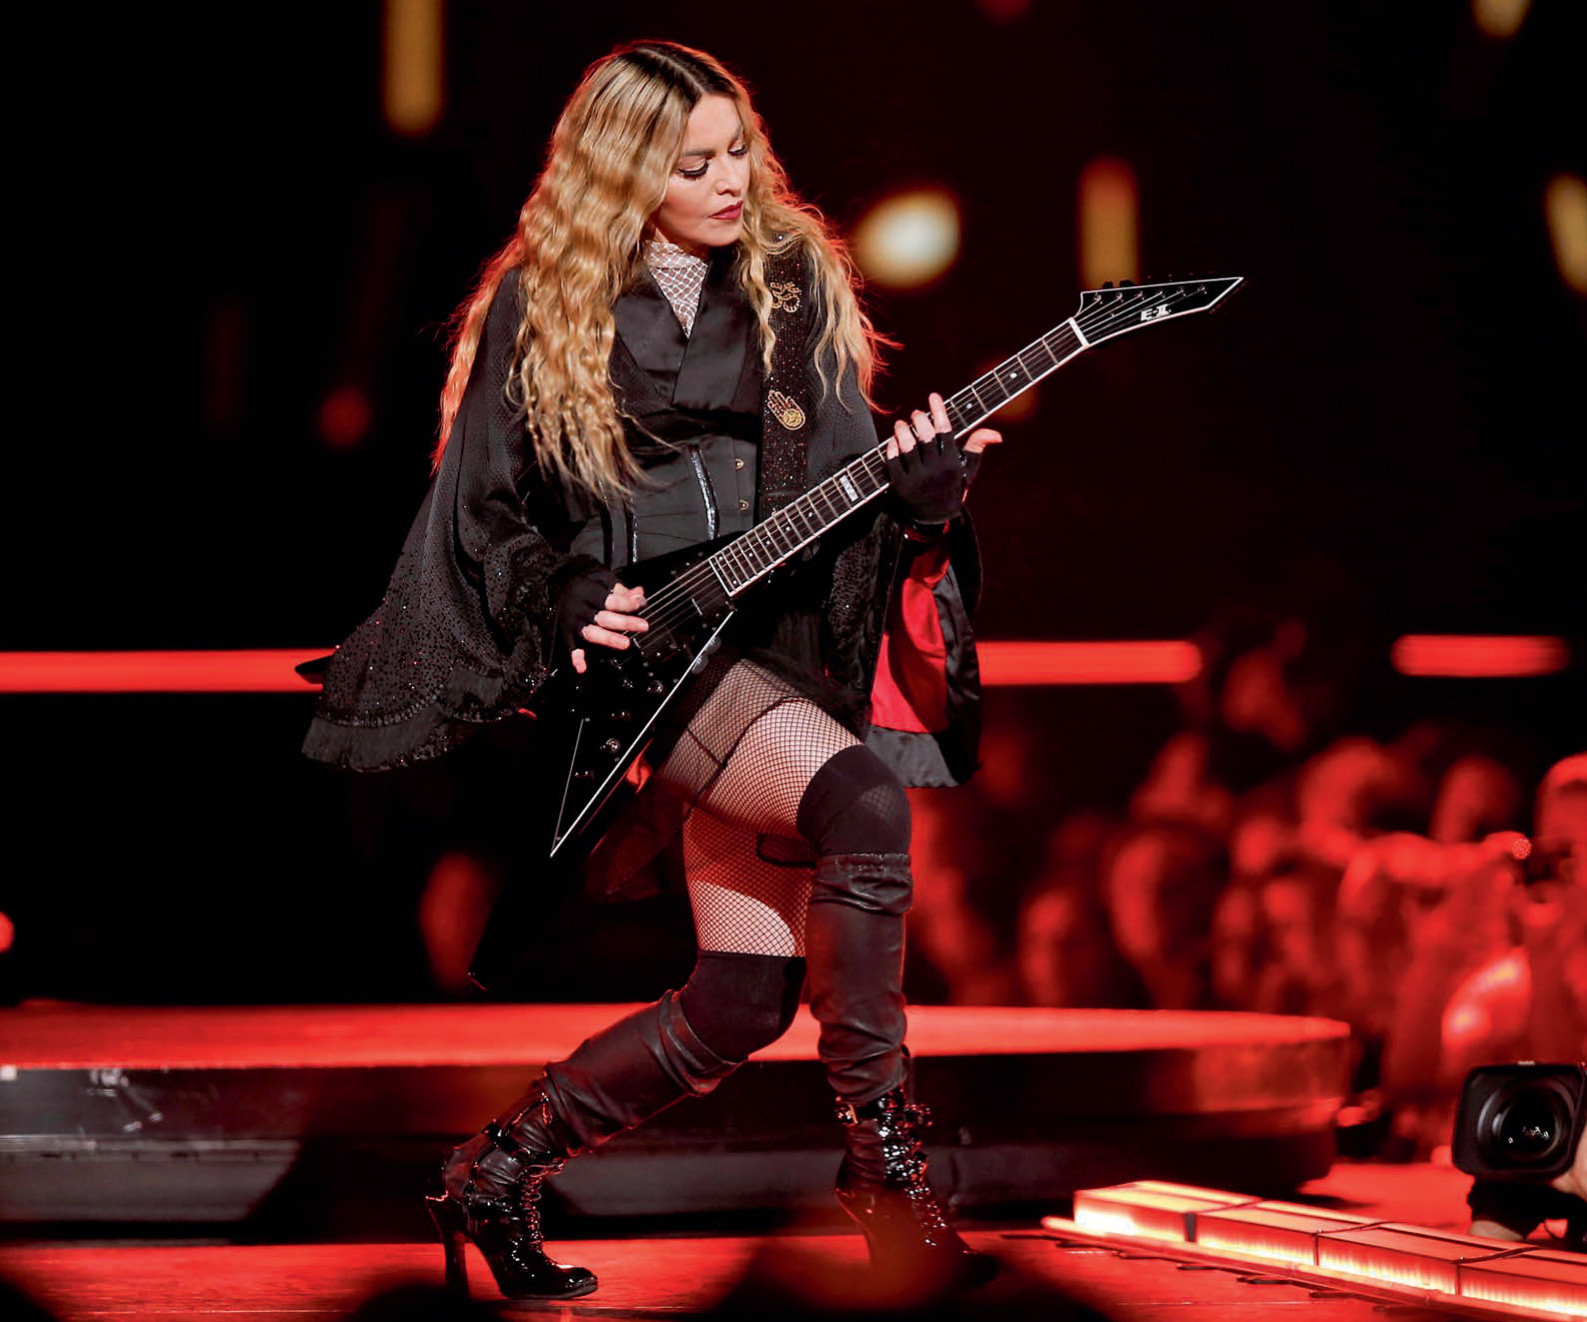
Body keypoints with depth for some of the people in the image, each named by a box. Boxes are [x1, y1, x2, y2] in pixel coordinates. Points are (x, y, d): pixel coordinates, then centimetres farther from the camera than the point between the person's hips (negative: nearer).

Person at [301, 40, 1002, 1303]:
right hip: (638, 647, -5)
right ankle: (883, 1152, -26)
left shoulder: (791, 280, 10)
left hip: (775, 649, 5)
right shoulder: (541, 311, 1)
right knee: (859, 799, -32)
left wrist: (919, 485, -12)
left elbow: (839, 469, 9)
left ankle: (499, 1168, 16)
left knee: (747, 1003, -1)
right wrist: (559, 606, -11)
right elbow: (480, 511, 5)